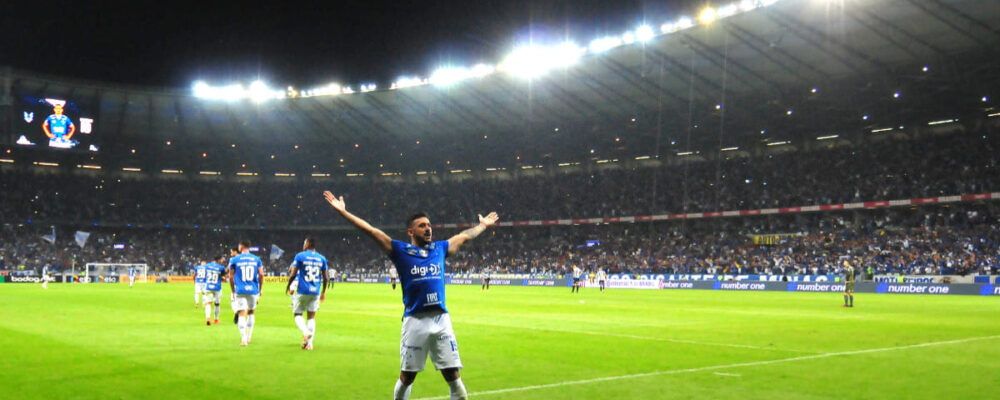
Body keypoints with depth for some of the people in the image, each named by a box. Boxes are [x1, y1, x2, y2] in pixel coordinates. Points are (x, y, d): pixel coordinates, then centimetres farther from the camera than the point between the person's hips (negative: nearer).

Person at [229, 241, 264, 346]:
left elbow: (231, 277, 2)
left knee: (241, 314, -4)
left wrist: (233, 291, 12)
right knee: (251, 312, 20)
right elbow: (261, 275, 0)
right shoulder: (256, 259, 5)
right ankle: (249, 337, 24)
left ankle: (243, 339, -14)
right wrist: (260, 289, 11)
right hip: (253, 290, 2)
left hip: (240, 290, -2)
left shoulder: (234, 260, 1)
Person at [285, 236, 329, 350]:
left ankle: (306, 332, -20)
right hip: (315, 292, 3)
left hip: (302, 291, -3)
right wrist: (323, 292, 17)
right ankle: (310, 343, 3)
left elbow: (293, 274, -6)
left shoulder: (300, 256, -4)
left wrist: (288, 286, 9)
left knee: (298, 314, 8)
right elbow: (325, 278, 7)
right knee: (311, 316, 10)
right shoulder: (322, 258, 7)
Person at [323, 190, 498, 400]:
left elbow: (465, 236, 30)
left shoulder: (440, 248, 13)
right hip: (415, 321, -3)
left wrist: (483, 225, 42)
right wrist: (343, 211, -6)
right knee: (407, 377, 7)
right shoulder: (400, 250, 3)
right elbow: (371, 230, -2)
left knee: (454, 376, 3)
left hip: (441, 320, 3)